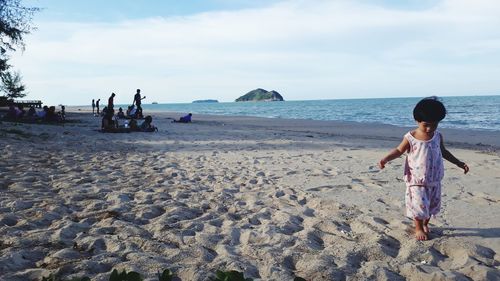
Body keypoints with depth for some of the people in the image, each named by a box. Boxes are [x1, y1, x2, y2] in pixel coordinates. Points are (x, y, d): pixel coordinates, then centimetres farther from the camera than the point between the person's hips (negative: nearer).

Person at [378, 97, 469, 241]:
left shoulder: (438, 136, -1)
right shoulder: (410, 137, -13)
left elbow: (444, 152, 16)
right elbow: (398, 150, -4)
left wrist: (458, 163, 17)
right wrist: (385, 159, -19)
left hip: (434, 180, 5)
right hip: (416, 181, -4)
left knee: (432, 204, 15)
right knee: (419, 204, -4)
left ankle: (425, 224, 38)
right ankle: (419, 228, 18)